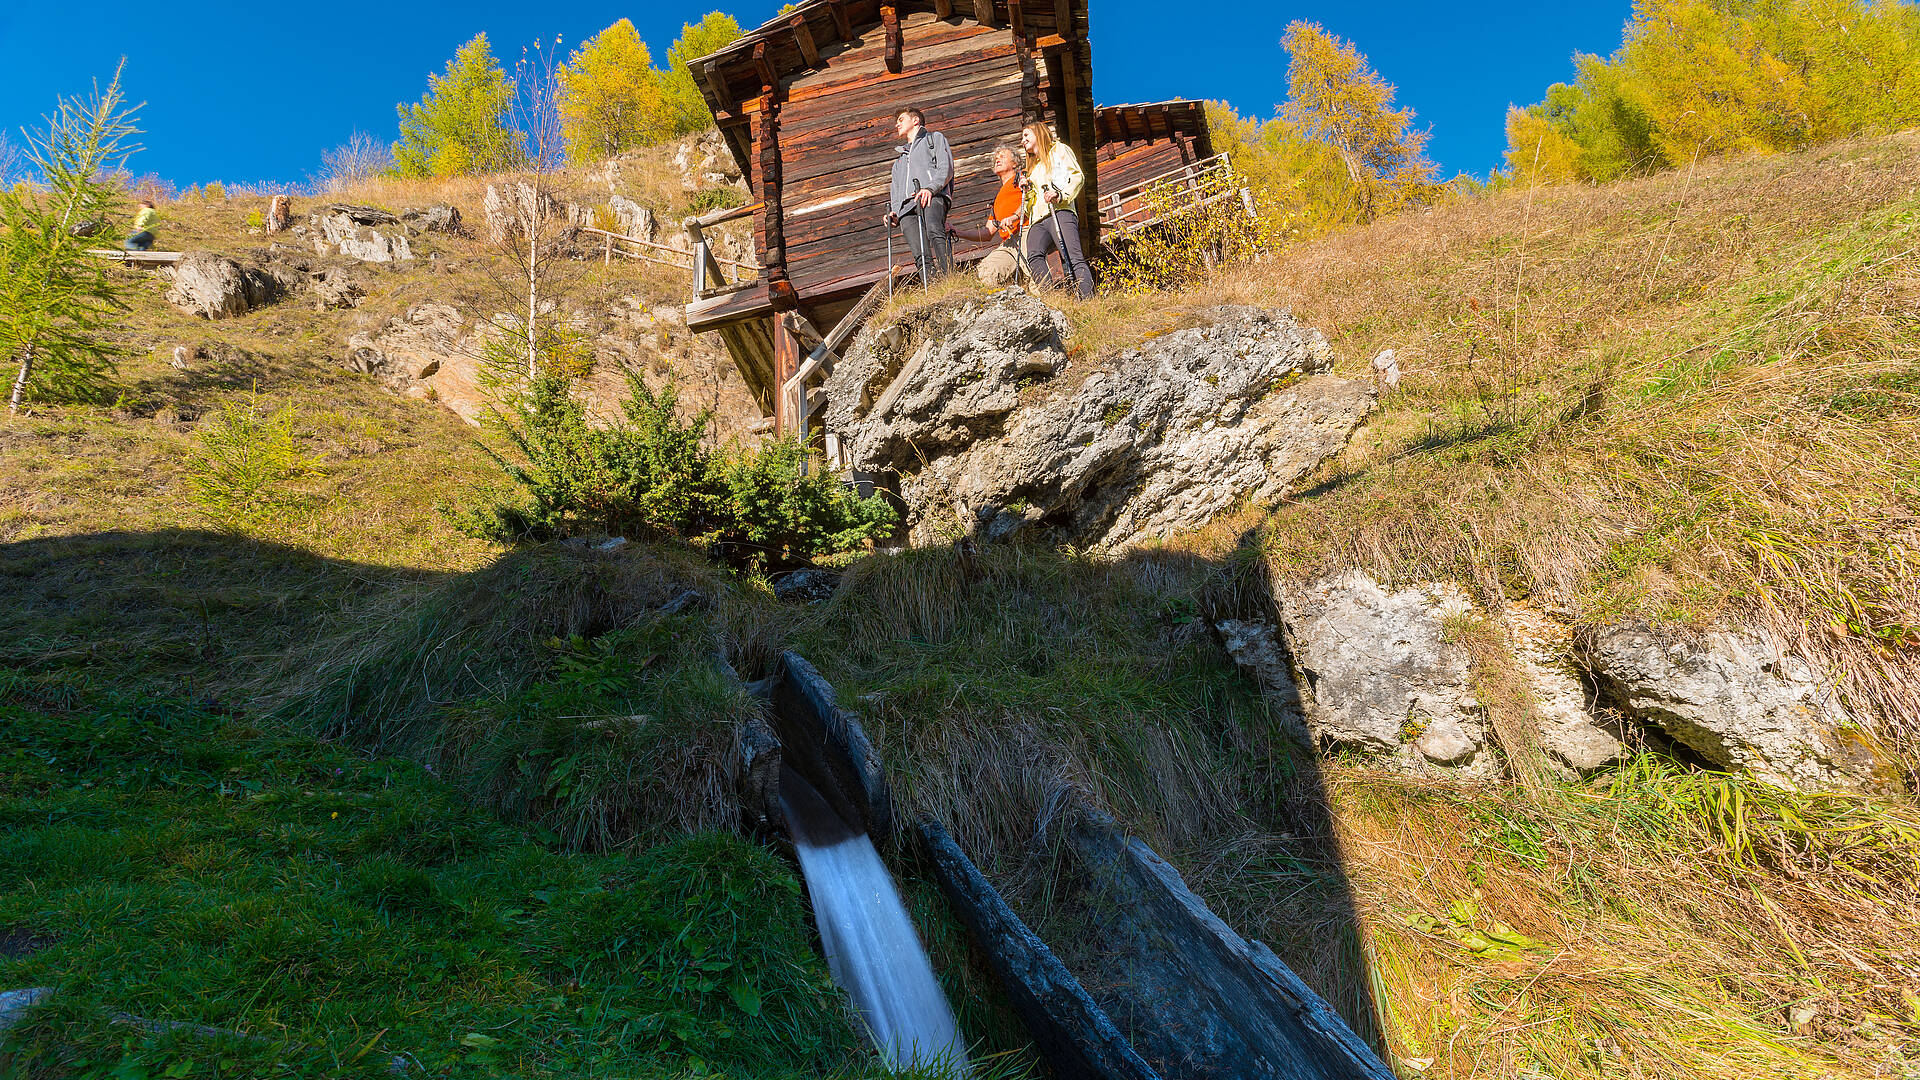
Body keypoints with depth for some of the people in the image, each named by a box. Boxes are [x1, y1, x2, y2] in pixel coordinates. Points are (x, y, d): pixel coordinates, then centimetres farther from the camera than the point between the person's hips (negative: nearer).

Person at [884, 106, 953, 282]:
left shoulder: (934, 138, 28)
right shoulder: (899, 161, 44)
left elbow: (946, 167, 9)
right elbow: (895, 192, 36)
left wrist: (930, 188, -11)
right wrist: (894, 214, 12)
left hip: (932, 196, -4)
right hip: (906, 207, 4)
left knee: (934, 231, -37)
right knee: (921, 256, -23)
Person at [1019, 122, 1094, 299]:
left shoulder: (1059, 149, 21)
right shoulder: (1033, 167, 39)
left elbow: (1077, 177, 4)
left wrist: (1060, 194, -13)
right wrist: (1027, 190, 16)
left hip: (1060, 212, -5)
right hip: (1038, 220, 5)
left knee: (1073, 258, -25)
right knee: (1034, 255, -28)